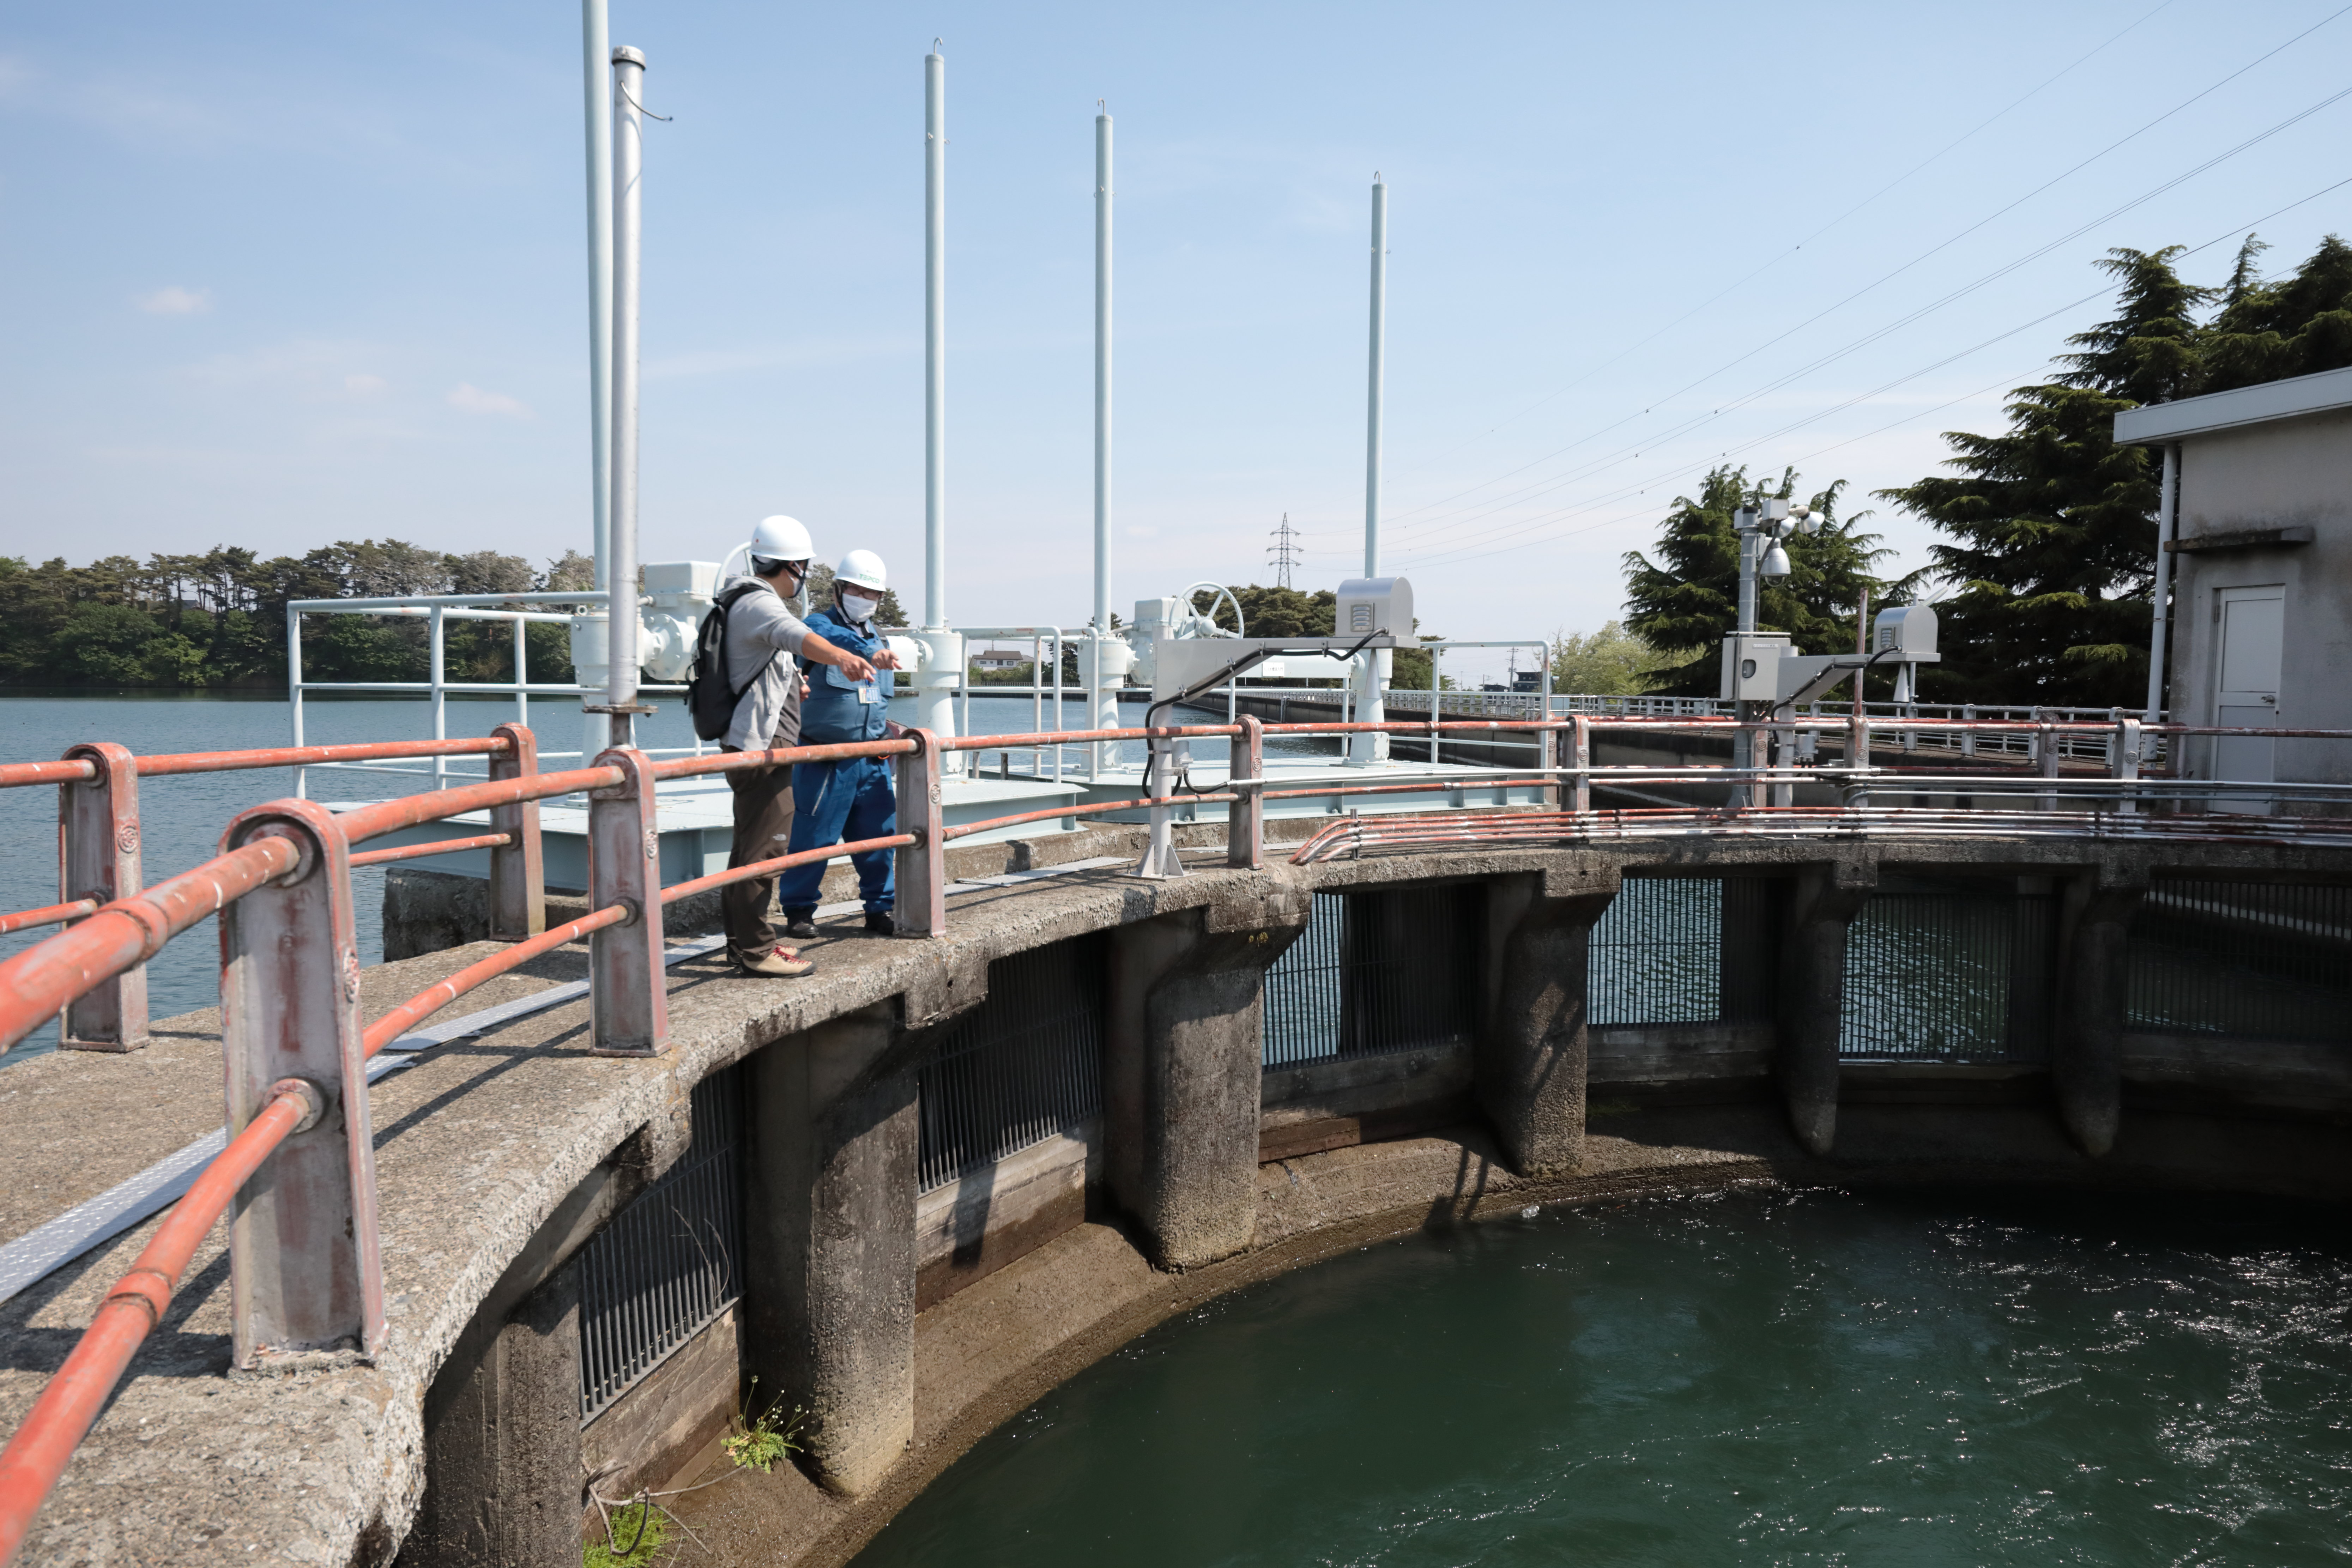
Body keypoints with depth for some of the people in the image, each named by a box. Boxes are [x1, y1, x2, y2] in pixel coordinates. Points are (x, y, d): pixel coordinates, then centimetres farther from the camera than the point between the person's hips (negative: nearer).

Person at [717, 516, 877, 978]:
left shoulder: (754, 602, 20)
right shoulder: (757, 603, -14)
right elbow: (794, 635, -37)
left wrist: (790, 683, 57)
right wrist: (842, 657, -55)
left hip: (758, 745, 11)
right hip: (761, 747, -11)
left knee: (751, 846, 16)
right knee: (764, 848, -10)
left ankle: (742, 939, 25)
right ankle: (755, 951, -8)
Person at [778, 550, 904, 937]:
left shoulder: (876, 638, 18)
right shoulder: (820, 624, -5)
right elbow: (830, 640, -31)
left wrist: (886, 728, 17)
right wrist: (868, 652, -49)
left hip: (873, 759, 6)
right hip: (825, 757, -6)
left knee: (880, 836, 5)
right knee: (813, 837, -3)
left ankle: (880, 909, 16)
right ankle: (798, 909, 11)